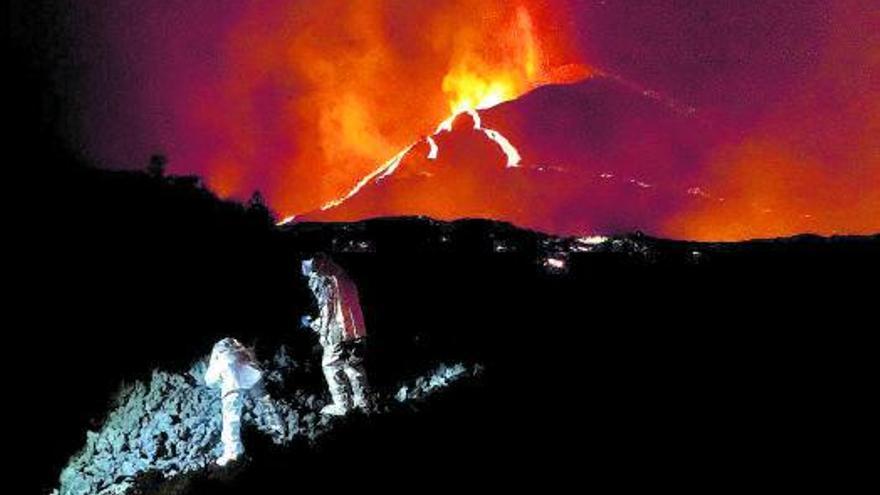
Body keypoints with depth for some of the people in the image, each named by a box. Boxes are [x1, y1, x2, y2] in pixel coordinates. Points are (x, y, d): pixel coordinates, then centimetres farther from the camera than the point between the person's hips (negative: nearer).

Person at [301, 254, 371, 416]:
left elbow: (328, 316, -12)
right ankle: (363, 402, 25)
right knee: (355, 366, 18)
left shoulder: (322, 282, -12)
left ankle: (342, 405, 12)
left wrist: (310, 323, 5)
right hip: (358, 332, 7)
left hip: (339, 335, -7)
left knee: (331, 367, 9)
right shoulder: (342, 276, 9)